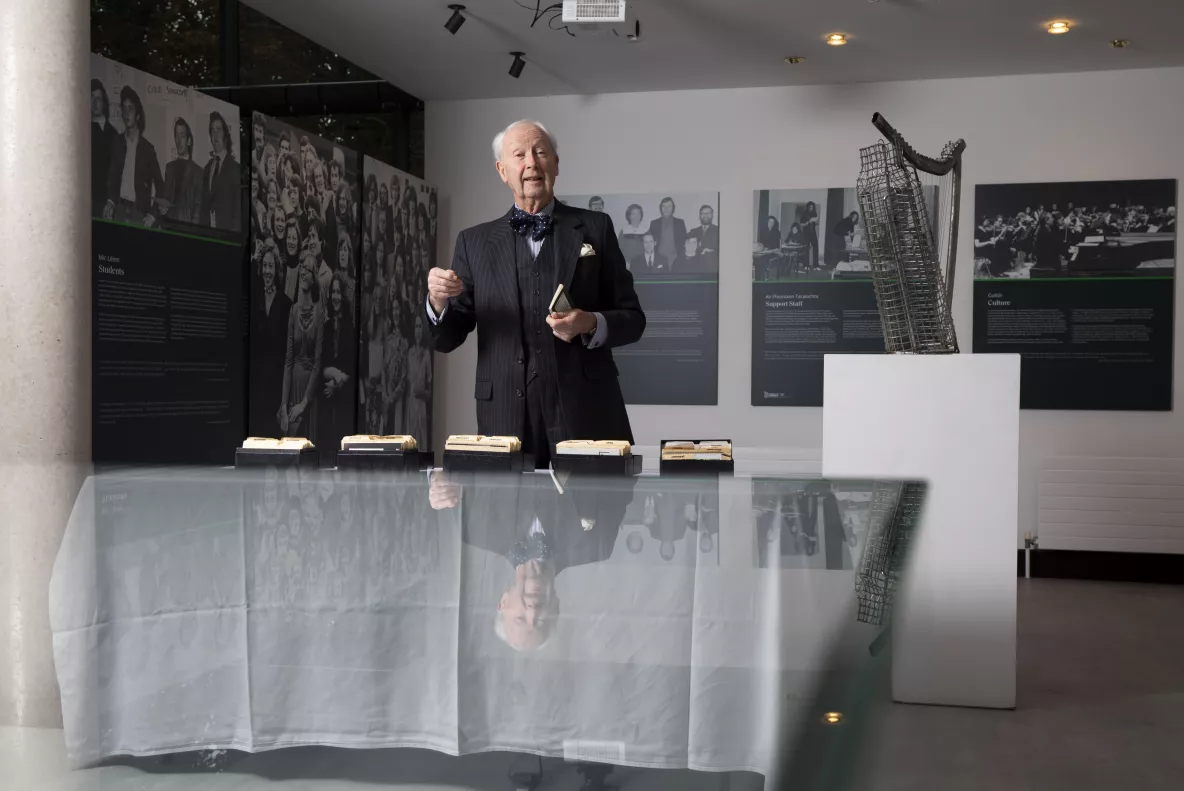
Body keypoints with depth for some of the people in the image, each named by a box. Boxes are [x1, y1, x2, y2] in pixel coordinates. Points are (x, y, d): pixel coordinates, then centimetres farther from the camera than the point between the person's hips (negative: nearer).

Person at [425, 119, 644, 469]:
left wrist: (591, 324, -14)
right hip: (506, 423, 1)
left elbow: (632, 319, 6)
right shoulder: (474, 242, 9)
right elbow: (447, 340, 8)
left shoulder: (595, 228, 6)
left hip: (585, 418, 0)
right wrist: (438, 302, -13)